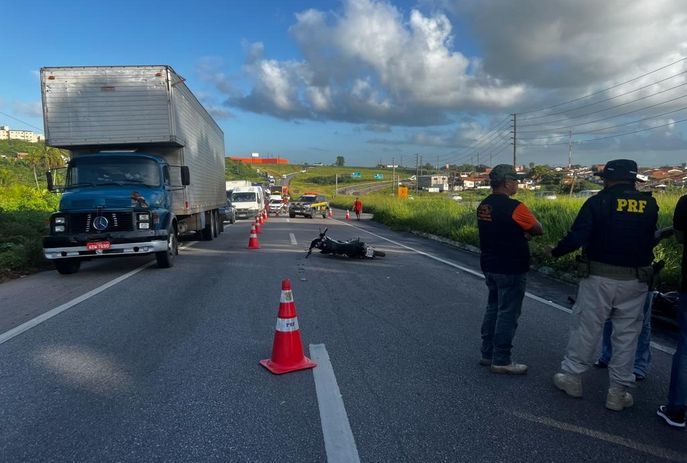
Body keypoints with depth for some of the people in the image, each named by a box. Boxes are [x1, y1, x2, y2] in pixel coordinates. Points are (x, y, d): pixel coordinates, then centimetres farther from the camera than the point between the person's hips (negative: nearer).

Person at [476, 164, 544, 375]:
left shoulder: (483, 205, 6)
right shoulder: (514, 207, -19)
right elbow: (539, 230, -9)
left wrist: (521, 233, 4)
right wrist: (527, 230, 10)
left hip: (490, 265, 8)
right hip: (510, 269, -8)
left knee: (493, 308, 16)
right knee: (508, 313, 1)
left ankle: (487, 353, 24)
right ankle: (501, 360, 9)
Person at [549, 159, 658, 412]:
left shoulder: (598, 202, -9)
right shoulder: (649, 204, 3)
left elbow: (576, 237, -15)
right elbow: (649, 238, 15)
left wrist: (555, 252, -1)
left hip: (599, 277, -3)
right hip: (635, 280, 3)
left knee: (586, 328, 9)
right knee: (626, 334, 10)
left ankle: (572, 377, 22)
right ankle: (618, 392, 18)